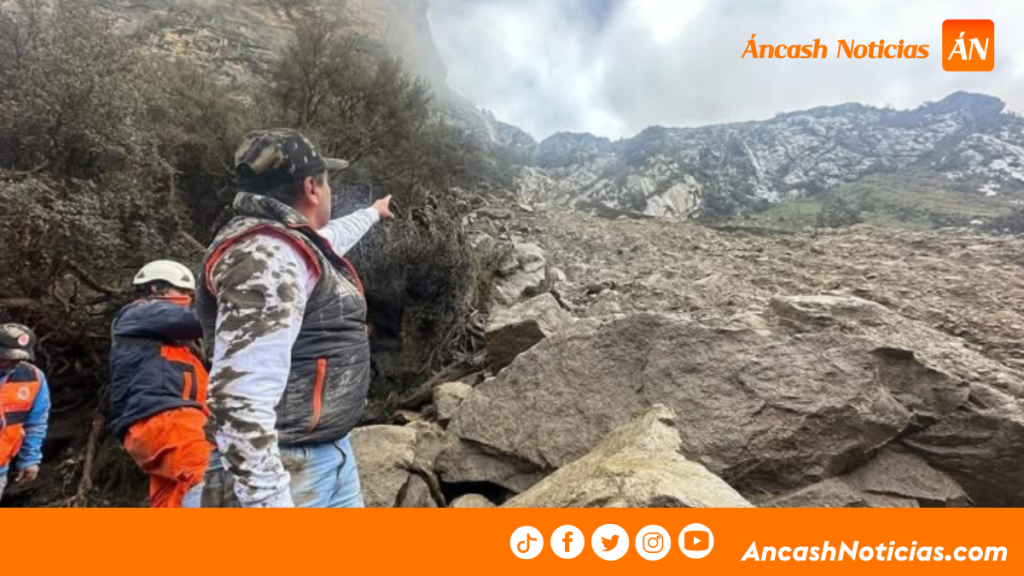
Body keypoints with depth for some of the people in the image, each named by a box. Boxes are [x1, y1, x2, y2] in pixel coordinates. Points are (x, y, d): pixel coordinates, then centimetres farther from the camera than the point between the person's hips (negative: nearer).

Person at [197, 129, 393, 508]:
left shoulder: (289, 243, 9)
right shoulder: (267, 255, -23)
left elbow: (335, 234, 36)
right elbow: (238, 399, -30)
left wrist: (374, 212, 53)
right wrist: (269, 502, -28)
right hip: (286, 469, -10)